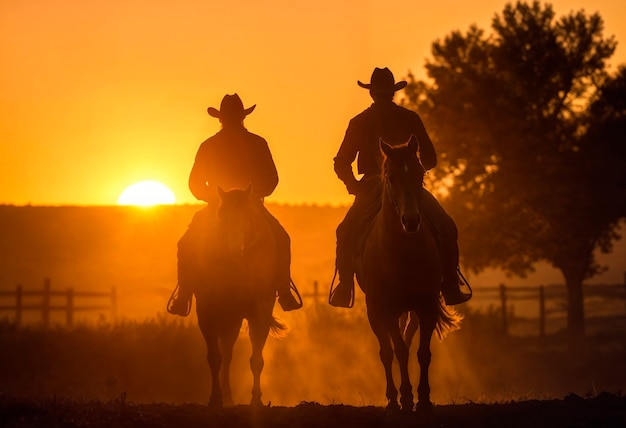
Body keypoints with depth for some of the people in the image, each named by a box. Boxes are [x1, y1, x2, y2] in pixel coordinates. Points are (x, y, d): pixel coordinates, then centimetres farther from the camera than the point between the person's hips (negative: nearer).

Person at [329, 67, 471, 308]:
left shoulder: (359, 123, 2)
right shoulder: (410, 119, -1)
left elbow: (341, 164, 1)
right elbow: (430, 159, 2)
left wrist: (353, 186, 11)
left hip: (371, 189, 1)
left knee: (346, 233, 20)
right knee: (446, 229, 11)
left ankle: (345, 288, 6)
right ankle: (450, 286, 0)